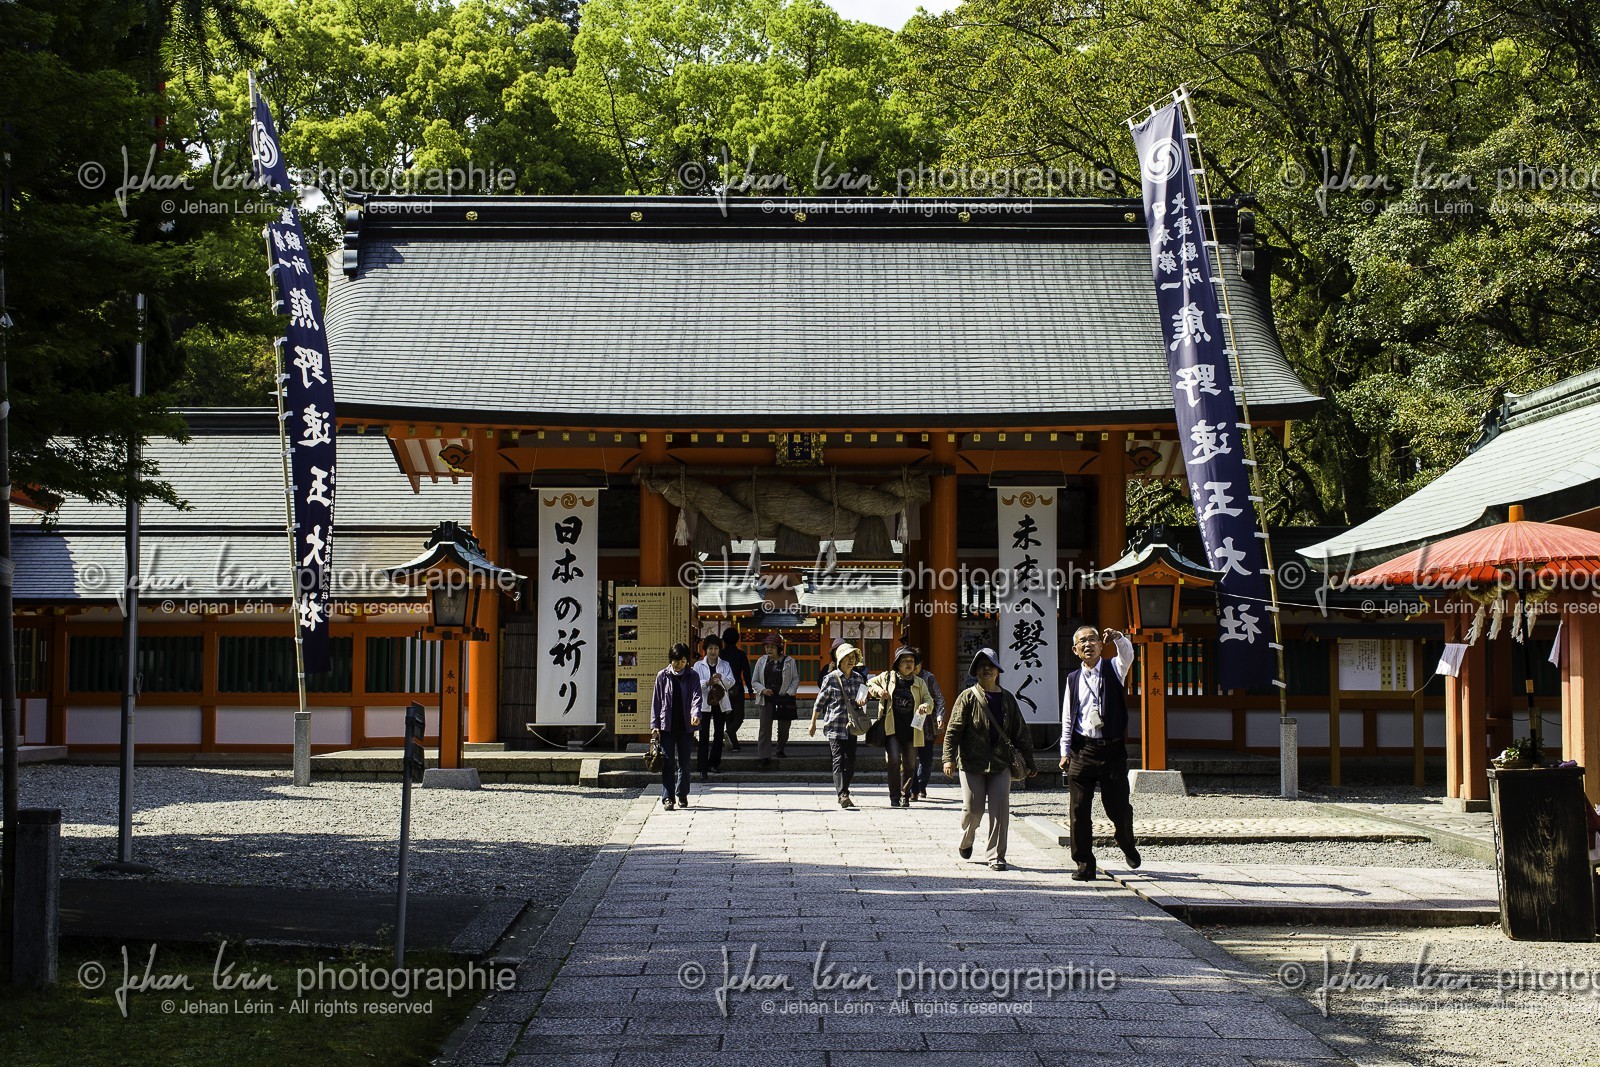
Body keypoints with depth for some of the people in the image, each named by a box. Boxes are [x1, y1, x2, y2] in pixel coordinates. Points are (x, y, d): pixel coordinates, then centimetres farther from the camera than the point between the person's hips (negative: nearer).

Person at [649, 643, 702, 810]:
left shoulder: (692, 677, 4)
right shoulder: (663, 676, 3)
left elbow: (696, 697, -9)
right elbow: (656, 701, 5)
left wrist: (695, 714, -29)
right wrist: (655, 725, -2)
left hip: (686, 726, 1)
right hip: (667, 726, -1)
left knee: (684, 763, 8)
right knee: (668, 762, -5)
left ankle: (682, 795, 22)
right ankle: (667, 798, -6)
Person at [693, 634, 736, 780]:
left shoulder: (725, 665, 7)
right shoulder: (699, 666, 2)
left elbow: (730, 683, -4)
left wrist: (721, 678, -25)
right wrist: (707, 683, -28)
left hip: (720, 703, 3)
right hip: (704, 704, -3)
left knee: (718, 735, 12)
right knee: (704, 737, -7)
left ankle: (714, 763, 26)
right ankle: (703, 769, -9)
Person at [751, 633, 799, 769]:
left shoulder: (789, 661, 2)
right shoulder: (762, 661, 8)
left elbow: (796, 679, 4)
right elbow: (755, 681, 11)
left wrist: (790, 692, -9)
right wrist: (763, 690, -7)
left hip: (784, 699, -1)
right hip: (767, 699, 1)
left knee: (783, 728, 9)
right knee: (765, 729, -7)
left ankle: (780, 750, 33)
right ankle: (765, 757, -8)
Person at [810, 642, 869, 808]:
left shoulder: (858, 678, 8)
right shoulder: (831, 678, -5)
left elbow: (862, 698, 22)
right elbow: (819, 702, 1)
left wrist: (862, 701, -3)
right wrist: (813, 723, 3)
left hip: (851, 726, 5)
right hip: (835, 726, -5)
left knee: (850, 761, 4)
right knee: (839, 760, -12)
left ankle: (842, 793, 16)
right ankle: (843, 795, -18)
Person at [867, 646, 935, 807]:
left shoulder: (919, 682, 10)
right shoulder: (887, 678, 5)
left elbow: (929, 700, 6)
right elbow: (869, 685, 19)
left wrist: (926, 706, -17)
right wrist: (877, 689, -3)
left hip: (911, 731, 3)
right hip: (892, 730, -3)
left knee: (909, 765, 8)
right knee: (894, 760, -17)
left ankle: (905, 797, 25)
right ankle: (894, 798, -7)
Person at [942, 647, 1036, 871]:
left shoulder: (1007, 699, 10)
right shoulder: (968, 697, 0)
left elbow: (1020, 733, 15)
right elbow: (953, 729, -5)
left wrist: (1029, 761, 15)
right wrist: (949, 758, -14)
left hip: (1000, 764, 2)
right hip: (971, 763, -2)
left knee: (1000, 810, -6)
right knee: (972, 809, 0)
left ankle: (996, 856, 1)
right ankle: (965, 842, 31)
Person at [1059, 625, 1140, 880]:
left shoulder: (1113, 669, 6)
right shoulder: (1073, 679, 11)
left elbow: (1127, 654, -17)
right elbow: (1067, 718, 12)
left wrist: (1119, 638, -39)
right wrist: (1065, 751, 5)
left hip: (1113, 748, -2)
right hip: (1082, 750, 2)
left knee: (1117, 807, 2)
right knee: (1079, 809, -2)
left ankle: (1127, 846, 32)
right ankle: (1084, 864, 6)